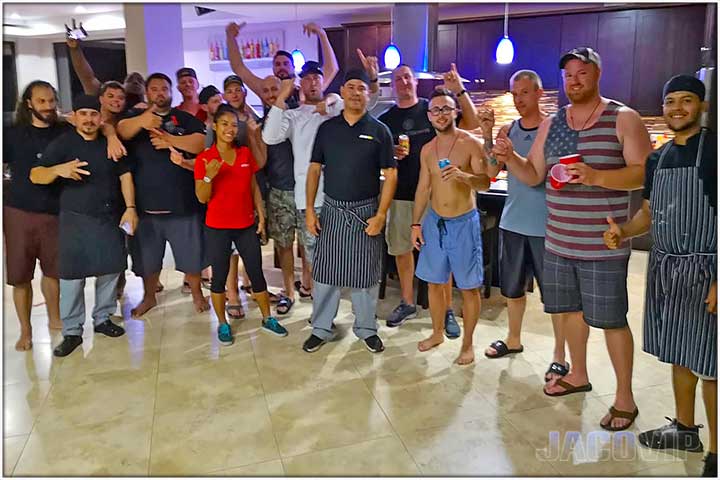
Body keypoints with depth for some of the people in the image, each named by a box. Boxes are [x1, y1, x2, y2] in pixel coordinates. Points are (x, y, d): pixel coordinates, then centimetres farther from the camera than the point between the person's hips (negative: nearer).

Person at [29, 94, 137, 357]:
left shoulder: (111, 144, 7)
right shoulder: (62, 143, -2)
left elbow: (124, 175, 7)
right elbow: (35, 176, -8)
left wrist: (130, 208, -4)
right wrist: (59, 169, -29)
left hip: (111, 218, 3)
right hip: (75, 219, -3)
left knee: (110, 270, 7)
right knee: (72, 275, -3)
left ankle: (103, 318, 24)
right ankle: (72, 332, 7)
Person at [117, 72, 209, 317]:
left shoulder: (186, 119, 6)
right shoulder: (136, 116, 7)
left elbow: (201, 143, -11)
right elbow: (120, 130, -16)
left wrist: (169, 139, -19)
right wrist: (141, 120, -37)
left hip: (182, 202, -1)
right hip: (145, 203, 1)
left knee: (191, 254, 8)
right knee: (147, 257, 14)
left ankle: (197, 294, 28)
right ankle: (149, 297, 34)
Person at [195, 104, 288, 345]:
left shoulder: (246, 153, 3)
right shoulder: (204, 158, -7)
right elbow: (202, 198, -8)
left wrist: (261, 215, 3)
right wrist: (209, 176, -25)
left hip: (246, 225, 3)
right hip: (217, 228, -3)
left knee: (257, 273, 9)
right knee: (219, 277, 6)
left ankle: (267, 319, 24)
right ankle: (222, 324, 23)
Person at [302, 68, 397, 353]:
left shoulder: (379, 130, -2)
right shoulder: (327, 128, 5)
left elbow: (390, 175, -4)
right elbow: (314, 169, 6)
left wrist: (380, 215, -11)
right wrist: (309, 209, -2)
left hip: (366, 211, -2)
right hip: (332, 211, 2)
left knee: (365, 274, 7)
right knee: (325, 271, 6)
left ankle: (366, 329, 24)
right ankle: (321, 328, 21)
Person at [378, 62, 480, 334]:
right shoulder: (385, 120, 9)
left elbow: (473, 123, -6)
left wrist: (460, 91, -17)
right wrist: (391, 155, -9)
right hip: (400, 195, 3)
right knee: (401, 249, 11)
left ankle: (447, 310, 10)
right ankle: (407, 304, 27)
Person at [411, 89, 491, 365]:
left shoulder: (471, 144, -8)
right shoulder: (427, 149, 7)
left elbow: (485, 183, -14)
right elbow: (423, 187, 12)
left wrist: (462, 175, -34)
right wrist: (415, 223, 8)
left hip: (464, 222, -5)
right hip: (434, 221, 5)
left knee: (468, 286, 2)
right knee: (433, 282, 13)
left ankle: (467, 343, 16)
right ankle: (437, 333, 32)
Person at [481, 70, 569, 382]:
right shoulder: (507, 131, 7)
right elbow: (491, 173, -2)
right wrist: (488, 137, -13)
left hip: (546, 225, -5)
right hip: (512, 221, 5)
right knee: (513, 287, 17)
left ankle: (560, 356, 14)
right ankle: (513, 339, 35)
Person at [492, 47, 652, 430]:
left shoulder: (623, 119, -4)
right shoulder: (550, 124, 10)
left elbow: (644, 173, -11)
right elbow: (532, 175, 11)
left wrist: (595, 176, -25)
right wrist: (509, 157, -8)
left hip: (603, 245, -5)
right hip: (558, 240, 5)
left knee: (611, 319, 1)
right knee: (570, 309, 17)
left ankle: (625, 398, 17)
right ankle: (578, 375, 37)